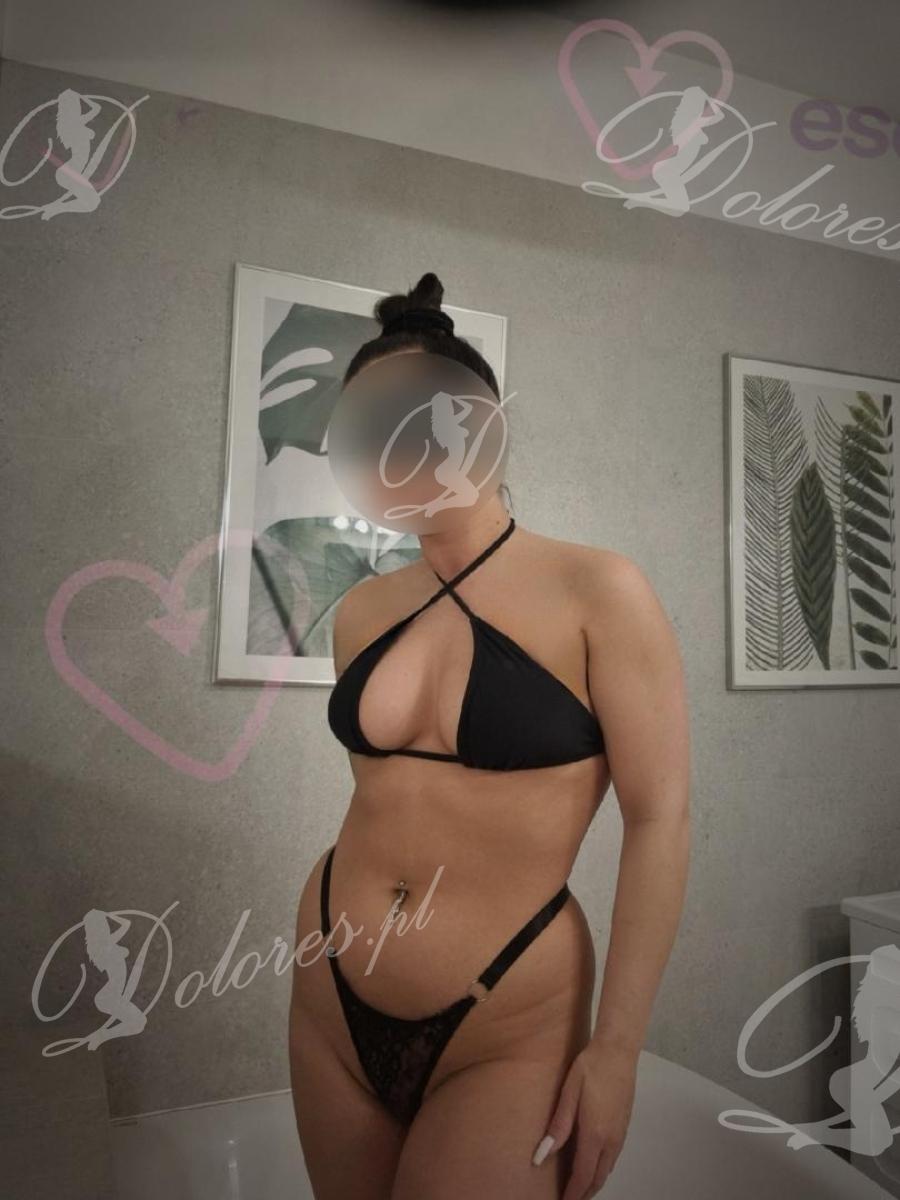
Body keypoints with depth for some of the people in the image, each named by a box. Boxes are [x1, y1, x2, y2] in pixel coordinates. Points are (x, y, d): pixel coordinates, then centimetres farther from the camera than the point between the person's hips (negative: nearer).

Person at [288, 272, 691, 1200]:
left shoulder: (597, 591, -13)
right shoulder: (362, 612, 1)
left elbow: (659, 820, -12)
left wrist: (616, 1046, -12)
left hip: (507, 1035, -4)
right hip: (330, 1003, 5)